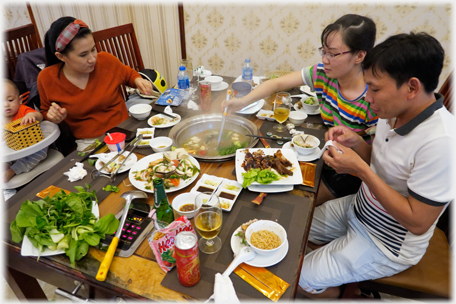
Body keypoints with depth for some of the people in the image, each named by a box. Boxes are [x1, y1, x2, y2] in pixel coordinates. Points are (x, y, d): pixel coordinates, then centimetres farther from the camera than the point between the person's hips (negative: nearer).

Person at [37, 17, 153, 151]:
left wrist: (138, 81, -4)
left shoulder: (105, 60, -5)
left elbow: (129, 74, 18)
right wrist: (54, 117, -8)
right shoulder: (47, 79, -5)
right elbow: (45, 113, 15)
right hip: (87, 142, -1)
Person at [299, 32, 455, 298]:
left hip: (387, 245, -8)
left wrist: (360, 168, -31)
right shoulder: (394, 112, -7)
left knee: (302, 278, -4)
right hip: (357, 208, 8)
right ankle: (347, 284, 33)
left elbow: (418, 223, -27)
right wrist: (356, 143, -14)